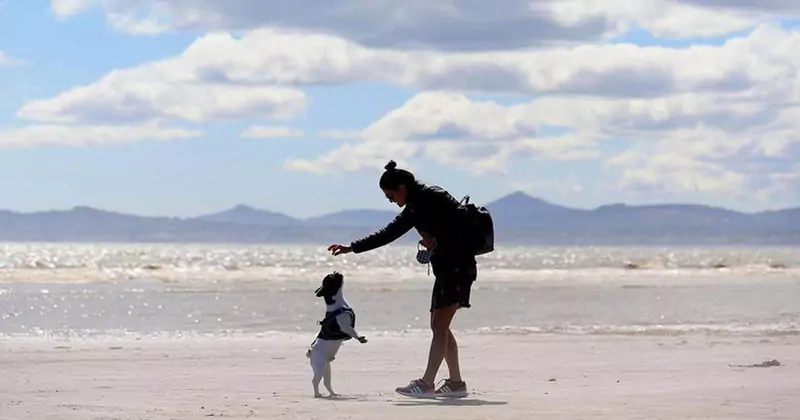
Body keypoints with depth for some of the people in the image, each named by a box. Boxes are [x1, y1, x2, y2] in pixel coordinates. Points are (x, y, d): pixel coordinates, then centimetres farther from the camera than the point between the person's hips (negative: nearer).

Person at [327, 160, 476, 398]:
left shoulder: (434, 197, -12)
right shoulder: (414, 208, 16)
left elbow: (463, 224, -19)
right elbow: (388, 234, 21)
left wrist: (436, 240, -13)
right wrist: (351, 248, 19)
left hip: (458, 265, -10)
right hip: (445, 267, 10)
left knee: (440, 325, -12)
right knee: (438, 326, 10)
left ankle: (427, 383, -15)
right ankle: (456, 383, 12)